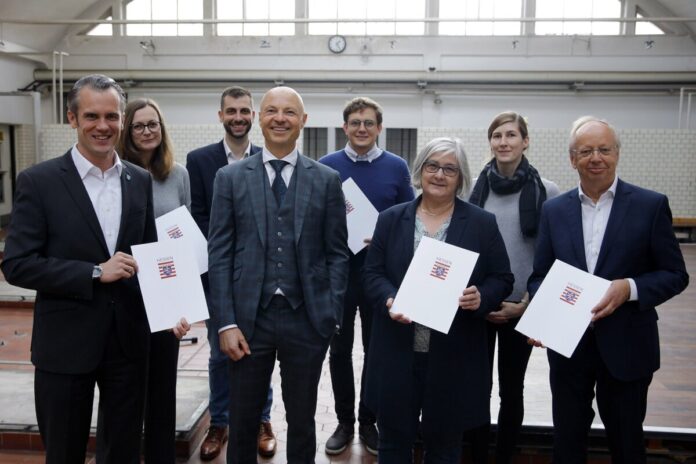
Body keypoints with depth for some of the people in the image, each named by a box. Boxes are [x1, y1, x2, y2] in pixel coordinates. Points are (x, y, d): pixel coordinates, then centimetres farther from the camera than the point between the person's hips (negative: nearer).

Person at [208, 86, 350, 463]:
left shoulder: (327, 180, 3)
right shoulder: (230, 177, 3)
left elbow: (337, 254, 3)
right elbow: (219, 255, 0)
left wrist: (332, 316, -4)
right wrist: (226, 323, -6)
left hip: (306, 318, 0)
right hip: (249, 317, 0)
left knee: (302, 421, 14)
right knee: (242, 422, 12)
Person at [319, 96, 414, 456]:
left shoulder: (396, 167, 1)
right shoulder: (326, 166, 1)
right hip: (336, 273, 0)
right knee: (339, 350, 9)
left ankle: (369, 421, 26)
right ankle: (345, 421, 25)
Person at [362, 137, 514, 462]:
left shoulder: (482, 223, 1)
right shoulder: (391, 219, 4)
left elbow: (502, 279, 2)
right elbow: (371, 272, 3)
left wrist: (481, 298, -19)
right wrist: (389, 300, -16)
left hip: (454, 356, -1)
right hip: (397, 353, 1)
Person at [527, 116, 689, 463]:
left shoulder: (651, 205, -4)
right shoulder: (554, 210, 3)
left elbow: (675, 275, -3)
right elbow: (540, 276, 5)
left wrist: (630, 288, -20)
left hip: (625, 347, -2)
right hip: (567, 345, 2)